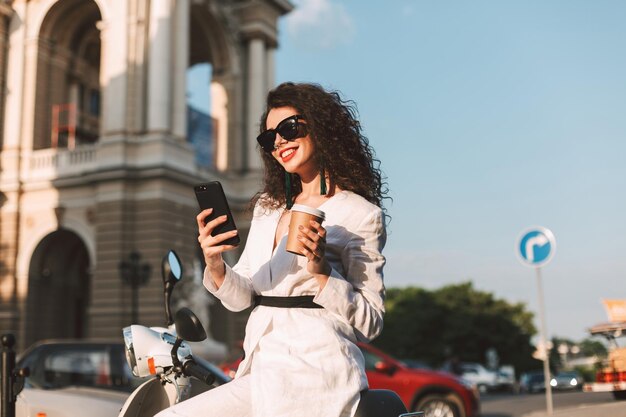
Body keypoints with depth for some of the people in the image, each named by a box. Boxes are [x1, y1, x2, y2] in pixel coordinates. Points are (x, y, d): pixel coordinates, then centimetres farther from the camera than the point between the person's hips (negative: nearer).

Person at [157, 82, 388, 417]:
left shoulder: (361, 215, -2)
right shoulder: (267, 207, 18)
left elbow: (370, 323, -5)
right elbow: (241, 298, 13)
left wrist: (321, 271, -20)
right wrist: (215, 266, -8)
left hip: (313, 370, -6)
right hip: (264, 371, 6)